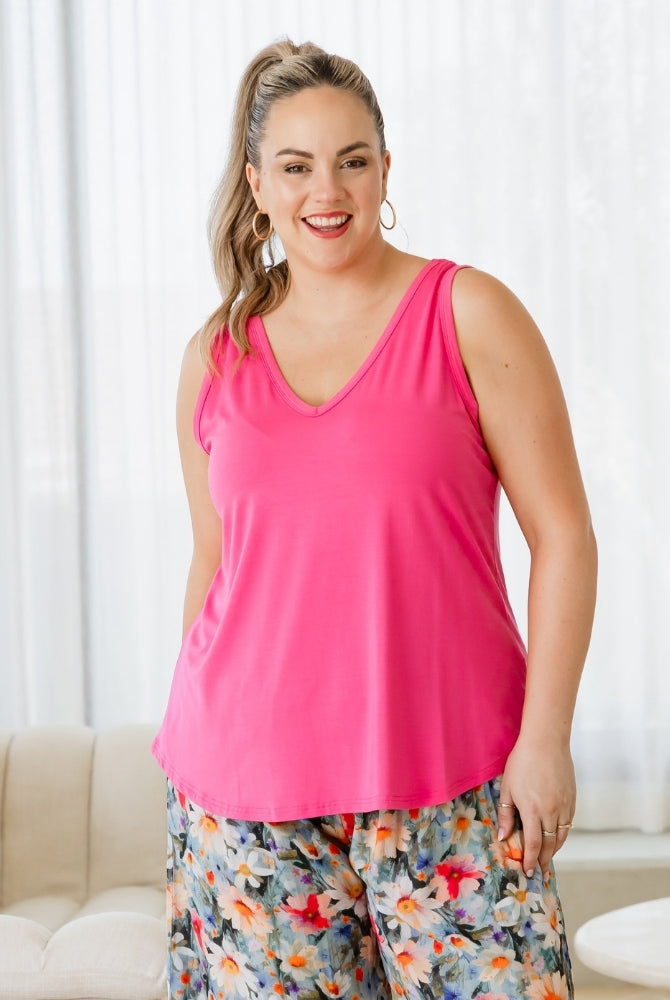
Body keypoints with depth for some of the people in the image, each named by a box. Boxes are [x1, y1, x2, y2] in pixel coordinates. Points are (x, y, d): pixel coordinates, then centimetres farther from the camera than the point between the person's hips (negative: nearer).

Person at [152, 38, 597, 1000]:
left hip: (450, 782, -2)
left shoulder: (469, 315, -2)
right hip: (245, 784, 3)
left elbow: (563, 534, -4)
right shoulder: (214, 358, 7)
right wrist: (190, 752, 16)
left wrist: (545, 736, -10)